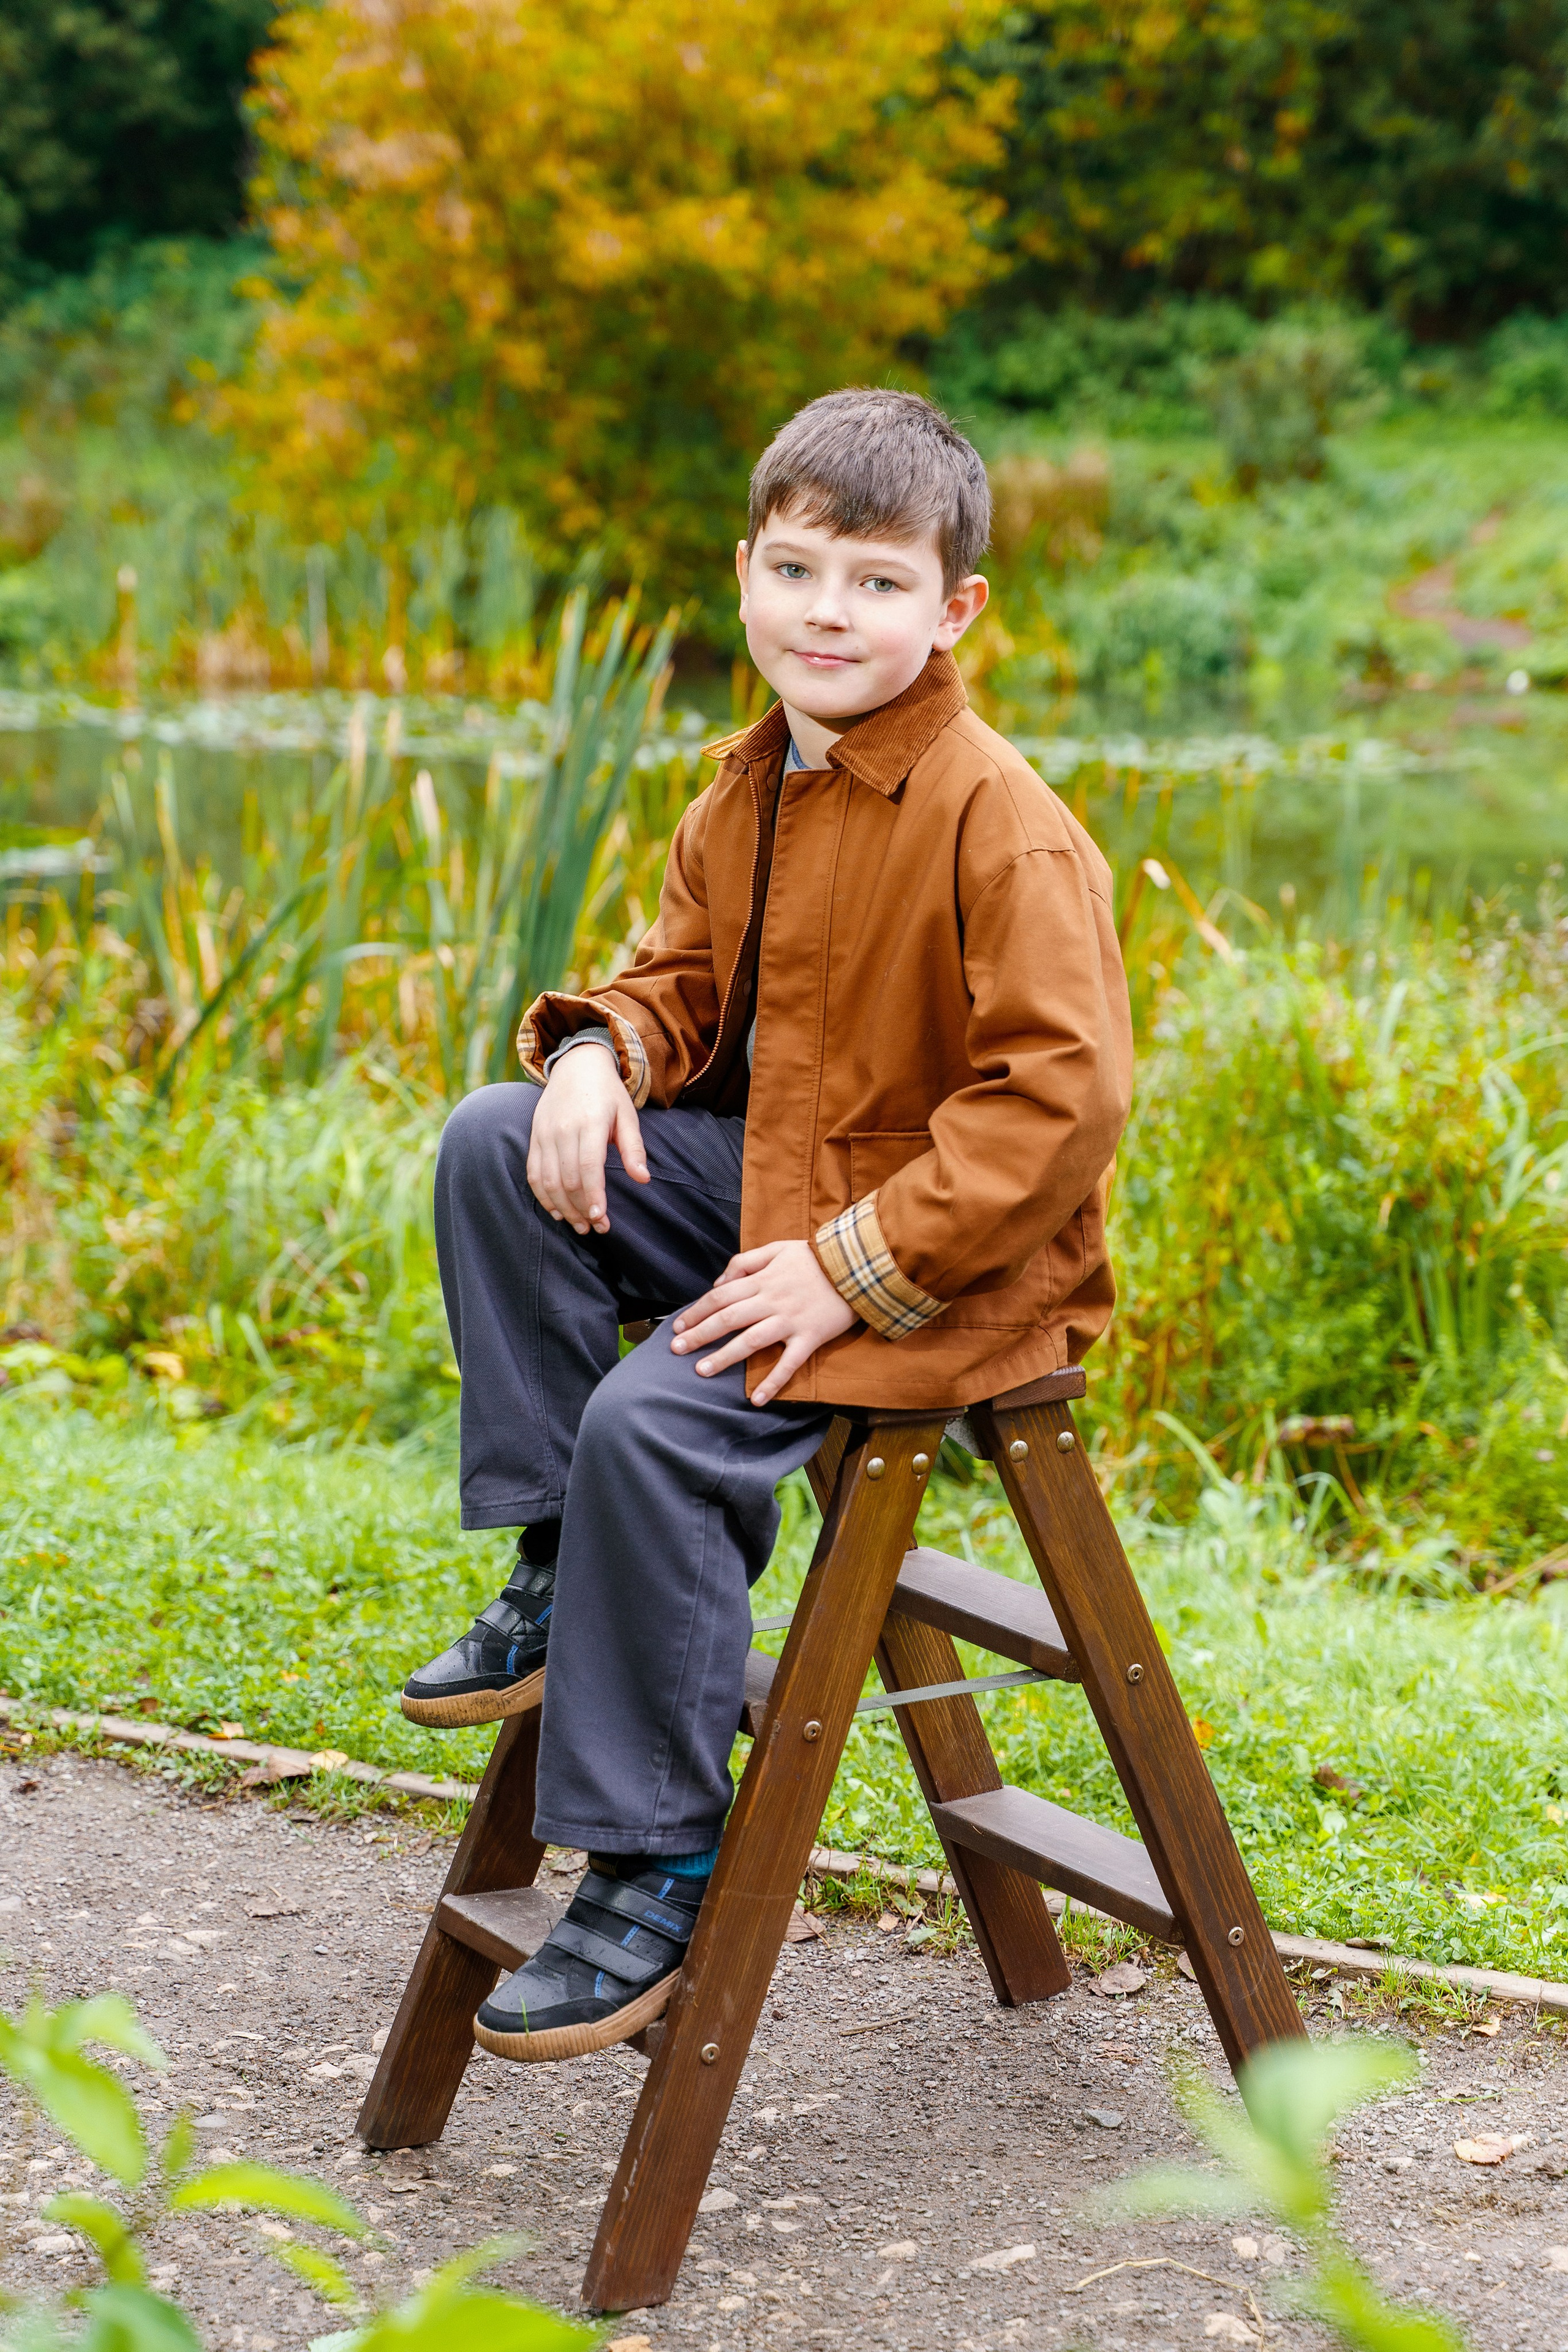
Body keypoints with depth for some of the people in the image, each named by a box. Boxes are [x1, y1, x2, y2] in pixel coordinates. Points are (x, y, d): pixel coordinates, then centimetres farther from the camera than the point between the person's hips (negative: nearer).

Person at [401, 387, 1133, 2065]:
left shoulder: (1001, 823, -20)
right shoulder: (747, 788, 6)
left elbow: (1061, 1096, -25)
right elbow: (688, 973, 18)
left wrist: (851, 1267, -27)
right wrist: (602, 1052, -7)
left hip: (961, 1264, -9)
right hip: (773, 1188, 9)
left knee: (655, 1421, -26)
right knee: (497, 1145, -4)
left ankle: (659, 1870, -13)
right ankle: (563, 1574, 4)